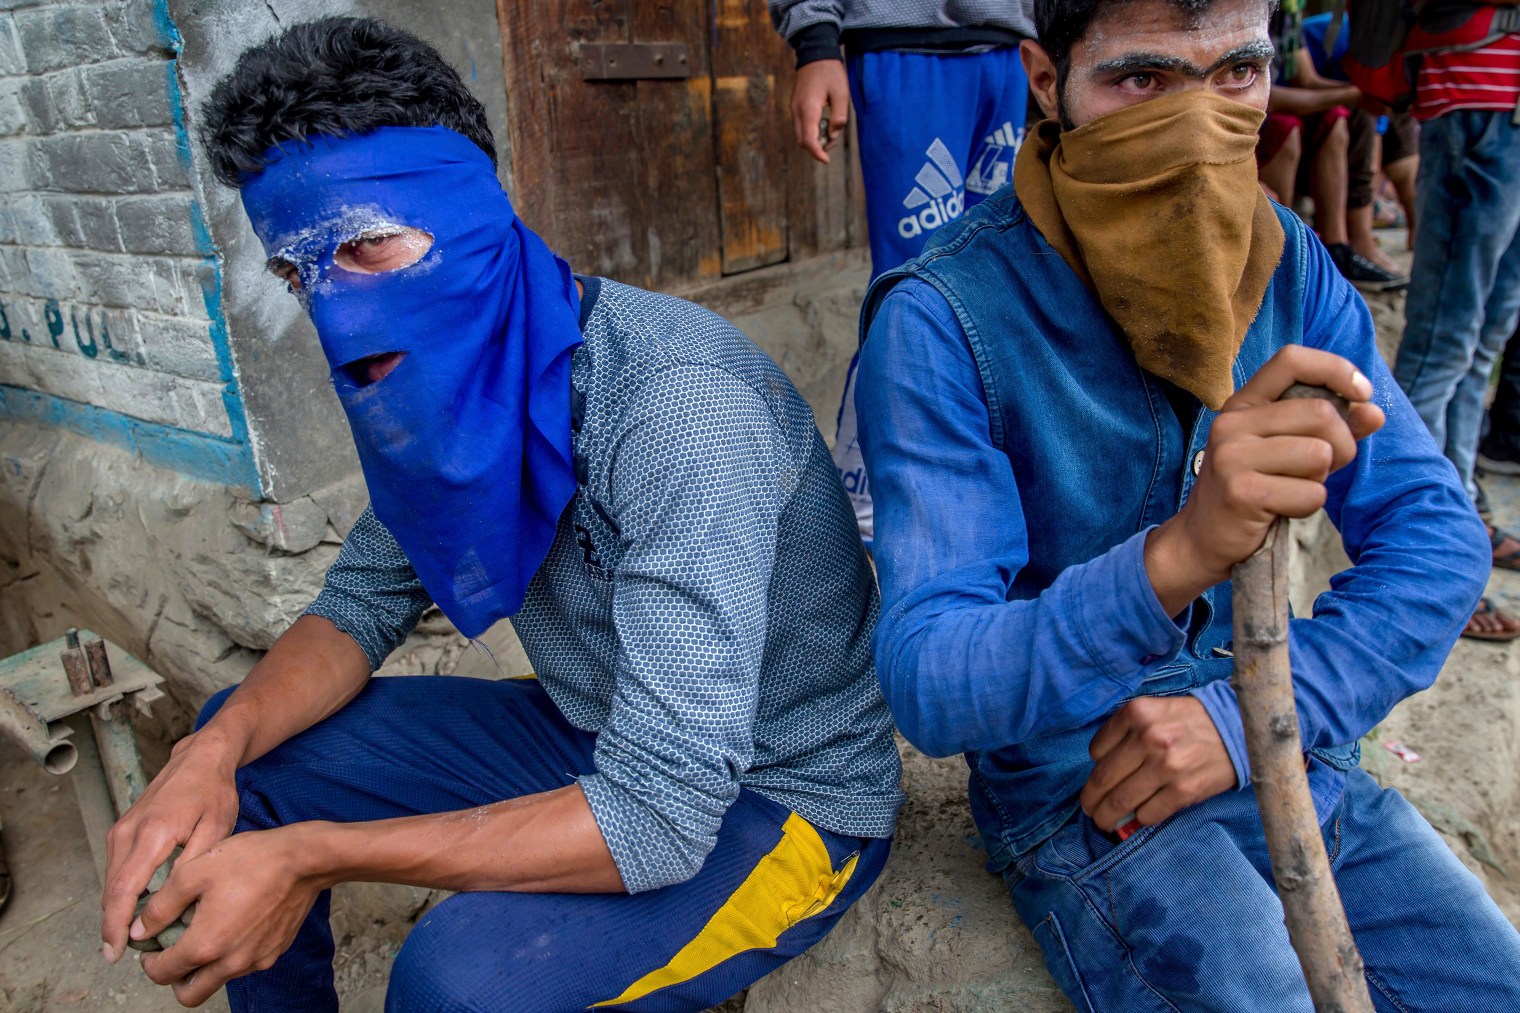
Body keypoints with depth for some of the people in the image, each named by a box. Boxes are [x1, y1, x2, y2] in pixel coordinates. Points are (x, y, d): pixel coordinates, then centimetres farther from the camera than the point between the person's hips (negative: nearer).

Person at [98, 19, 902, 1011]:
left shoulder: (679, 407, -32)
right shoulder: (451, 374, -6)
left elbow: (659, 820, -33)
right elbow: (367, 600, 5)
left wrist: (311, 857, -26)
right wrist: (216, 750, -14)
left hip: (784, 801, -7)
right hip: (590, 739, 7)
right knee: (241, 751, 6)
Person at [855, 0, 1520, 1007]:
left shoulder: (1288, 261, -2)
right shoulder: (942, 320, -20)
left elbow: (1439, 533, -2)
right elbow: (926, 681, -25)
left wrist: (1252, 715, -16)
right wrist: (1175, 557, -42)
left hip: (1290, 757, 5)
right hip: (1079, 791, -5)